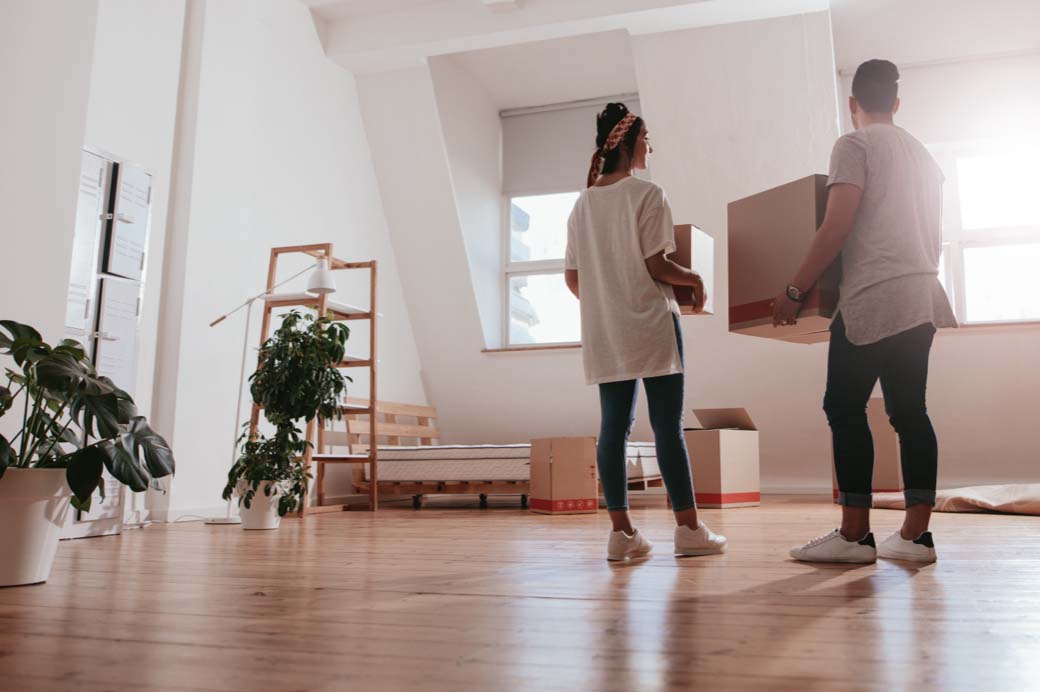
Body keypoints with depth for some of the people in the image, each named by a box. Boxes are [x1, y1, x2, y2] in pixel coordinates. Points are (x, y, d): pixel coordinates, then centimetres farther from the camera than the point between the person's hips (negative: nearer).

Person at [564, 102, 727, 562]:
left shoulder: (582, 204, 11)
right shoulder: (647, 195, -7)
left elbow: (573, 278, 10)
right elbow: (656, 266, -13)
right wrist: (694, 278, 5)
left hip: (604, 333, 6)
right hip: (650, 325, -6)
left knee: (614, 427, 5)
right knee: (668, 426, -1)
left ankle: (621, 532, 7)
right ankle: (688, 528, 6)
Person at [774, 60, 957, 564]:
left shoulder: (855, 145, -2)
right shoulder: (921, 153, 22)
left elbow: (836, 226, -13)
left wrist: (794, 291, -10)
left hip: (872, 299, -8)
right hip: (921, 299, 8)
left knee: (844, 408, -5)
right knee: (909, 412, 6)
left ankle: (854, 535, -5)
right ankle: (915, 535, 6)